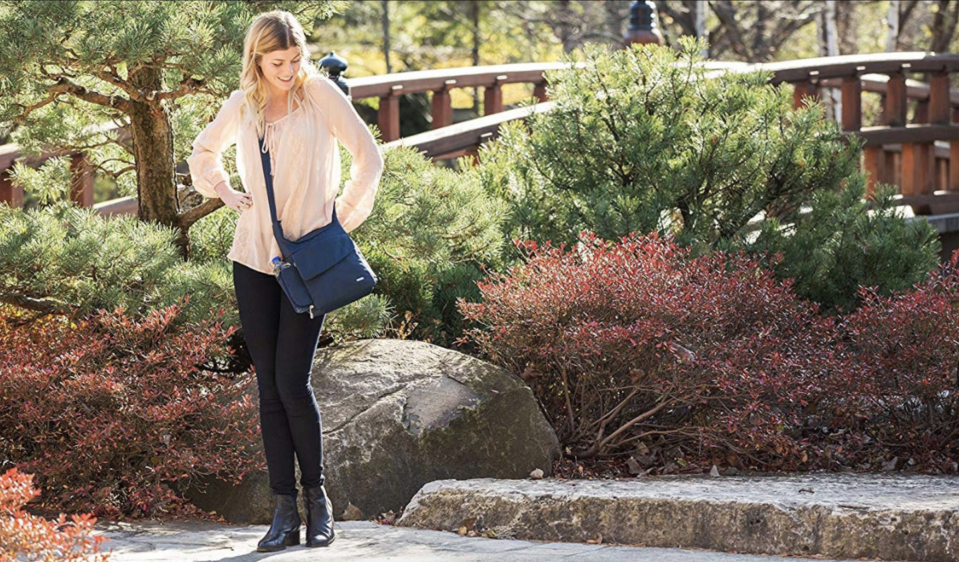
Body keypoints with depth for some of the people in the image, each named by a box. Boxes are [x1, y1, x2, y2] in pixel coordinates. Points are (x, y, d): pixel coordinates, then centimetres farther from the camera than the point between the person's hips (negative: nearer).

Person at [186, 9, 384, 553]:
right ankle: (285, 512, 4)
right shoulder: (241, 106, 8)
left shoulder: (320, 94, -4)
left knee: (293, 382, -10)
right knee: (269, 386, 2)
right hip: (255, 258, 4)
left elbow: (370, 157, -3)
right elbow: (203, 151, 27)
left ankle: (318, 496, 7)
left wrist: (343, 220, -5)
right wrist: (226, 192, 11)